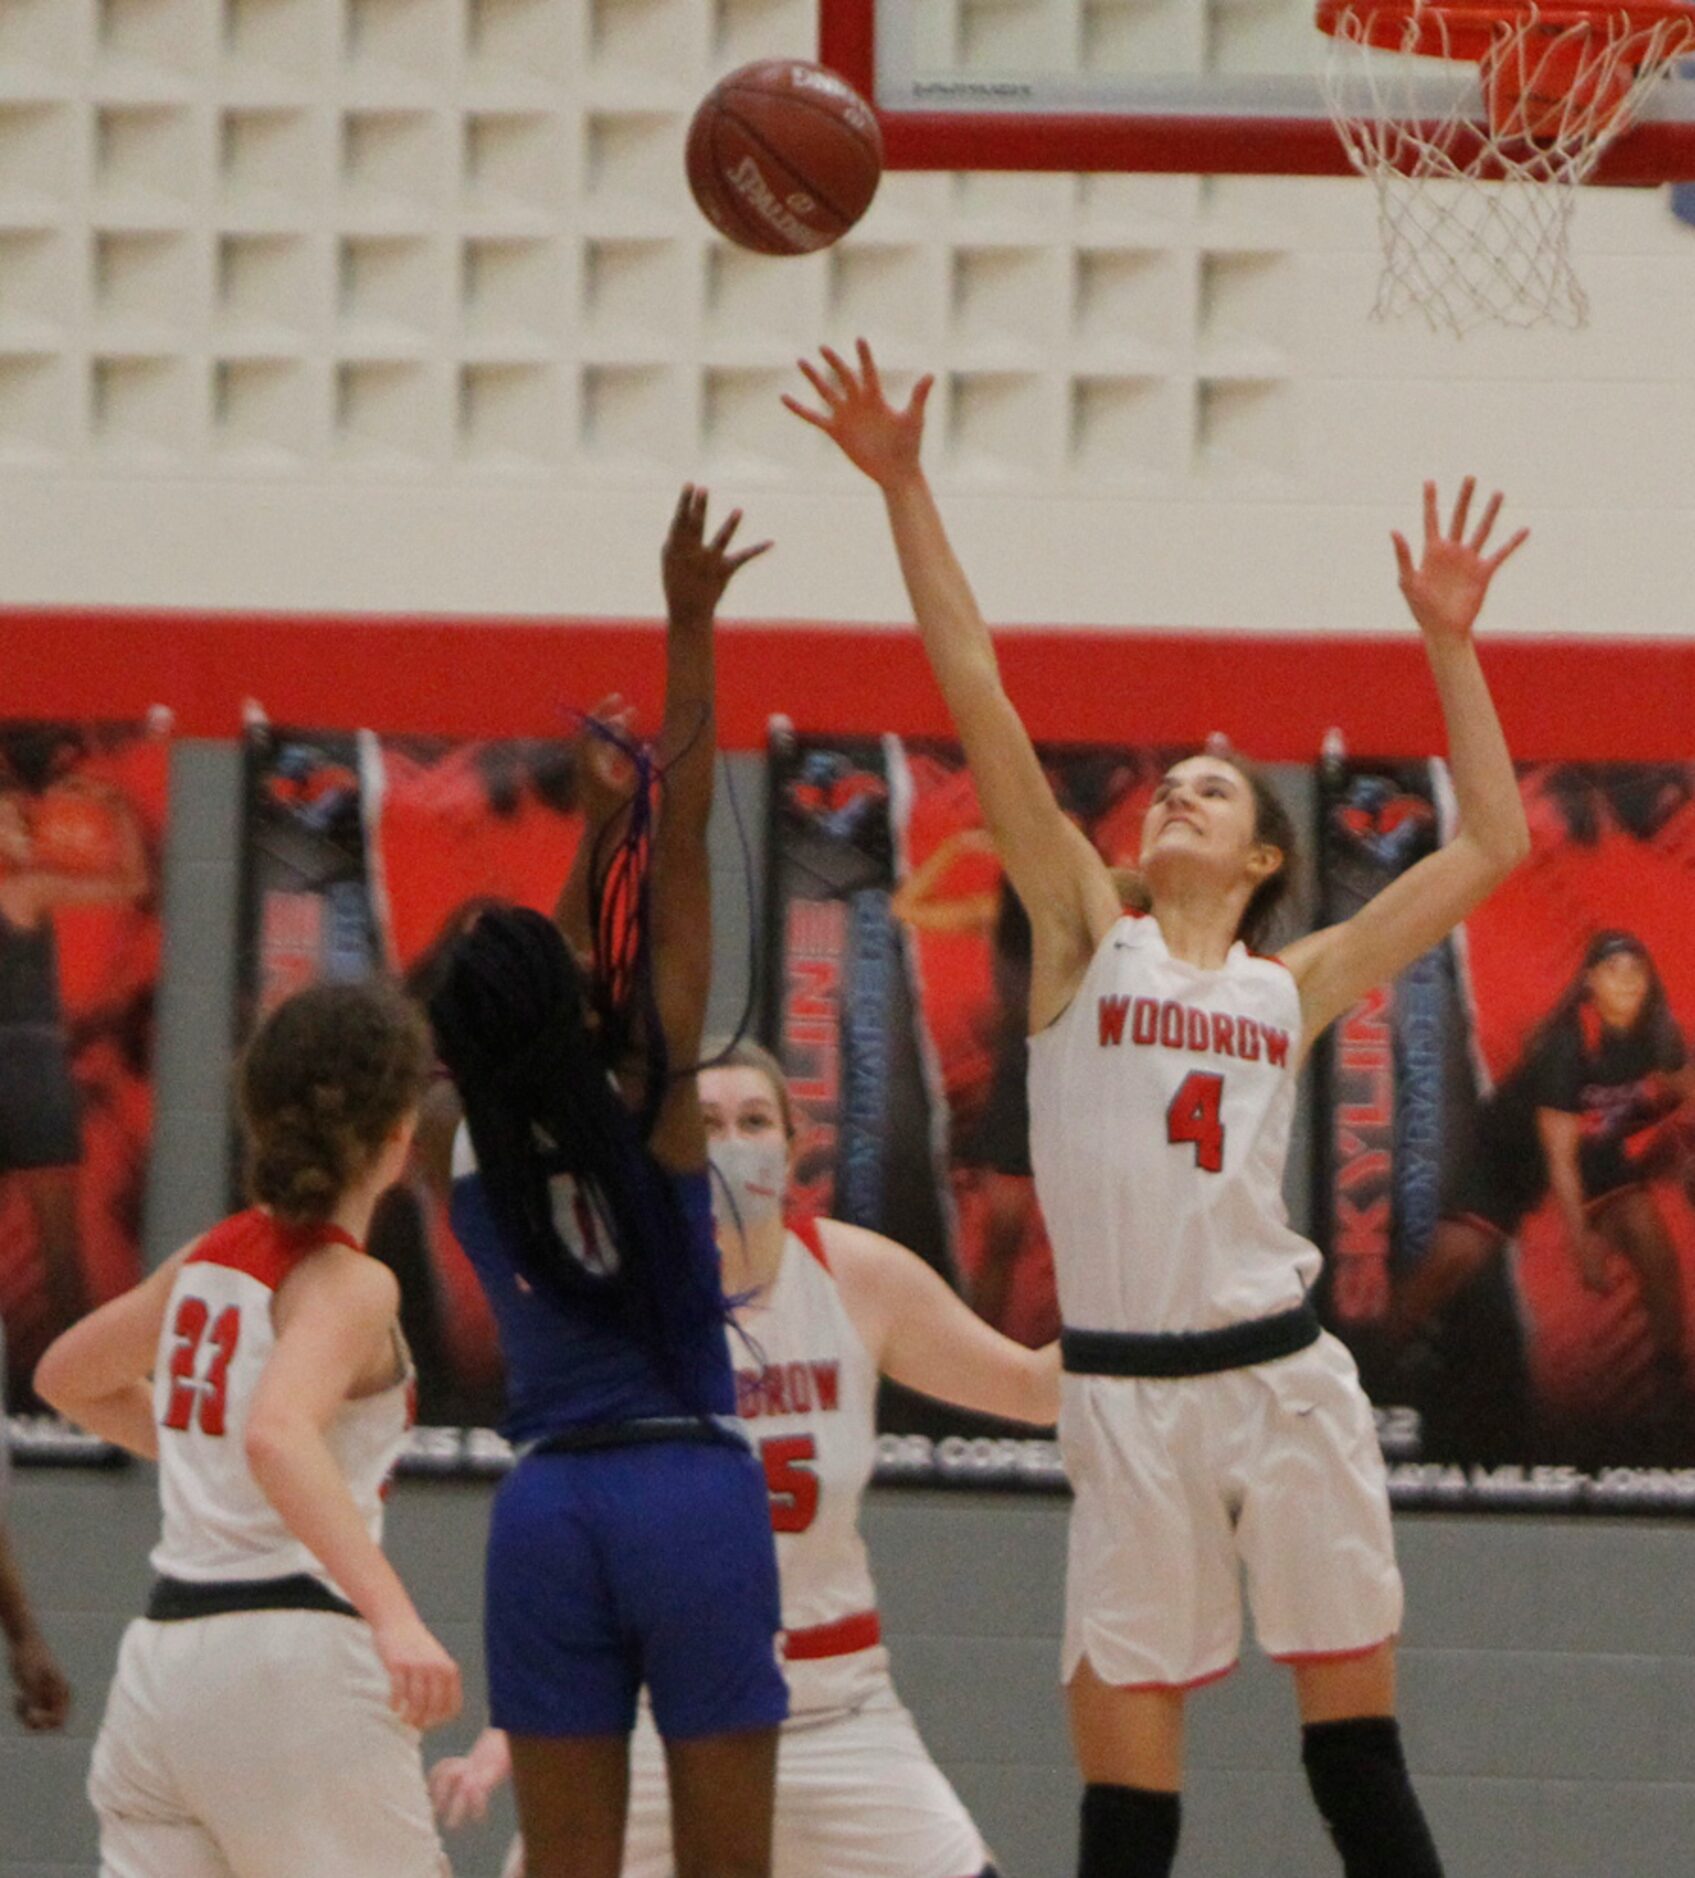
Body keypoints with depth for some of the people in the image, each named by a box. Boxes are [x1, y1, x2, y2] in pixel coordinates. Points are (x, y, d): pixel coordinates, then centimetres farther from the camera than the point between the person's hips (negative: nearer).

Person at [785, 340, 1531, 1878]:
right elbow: (980, 697, 2)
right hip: (1126, 1391, -2)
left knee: (1357, 1733, 4)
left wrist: (1449, 643, 15)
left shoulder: (1293, 988, 13)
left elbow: (1491, 844, 17)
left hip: (1283, 1374, 2)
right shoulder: (1089, 940, 9)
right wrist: (904, 491, -3)